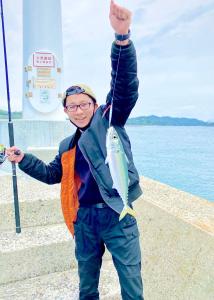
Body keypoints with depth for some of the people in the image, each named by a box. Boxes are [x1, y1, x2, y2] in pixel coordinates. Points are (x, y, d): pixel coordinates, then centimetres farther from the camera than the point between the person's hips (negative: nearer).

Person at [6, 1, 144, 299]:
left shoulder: (109, 119, -3)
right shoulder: (67, 147, 13)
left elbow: (125, 86, -19)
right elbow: (52, 174, 25)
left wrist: (122, 38, -34)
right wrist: (24, 159, 14)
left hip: (116, 215, -5)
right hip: (84, 218, 6)